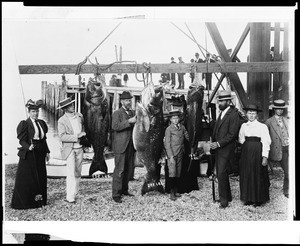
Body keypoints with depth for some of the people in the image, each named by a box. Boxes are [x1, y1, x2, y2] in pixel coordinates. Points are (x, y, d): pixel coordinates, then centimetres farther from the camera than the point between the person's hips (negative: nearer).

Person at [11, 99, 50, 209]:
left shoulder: (41, 123, 11)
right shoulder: (25, 124, -8)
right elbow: (22, 140, -12)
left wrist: (47, 152, 11)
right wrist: (28, 147, -30)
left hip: (40, 154, 6)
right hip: (29, 154, -6)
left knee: (41, 177, 9)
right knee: (27, 178, -1)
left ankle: (39, 199, 19)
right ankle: (23, 202, 9)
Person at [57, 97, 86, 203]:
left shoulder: (79, 116, 7)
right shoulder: (62, 121, -10)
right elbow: (62, 137, -18)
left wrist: (83, 135, 8)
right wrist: (76, 137, -22)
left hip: (79, 148, 6)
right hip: (69, 149, -6)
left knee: (78, 172, 12)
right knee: (71, 173, -11)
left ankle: (74, 192, 25)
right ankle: (70, 197, -9)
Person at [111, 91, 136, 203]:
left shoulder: (132, 112, 17)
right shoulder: (117, 113, -5)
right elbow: (115, 126, -21)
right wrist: (129, 121, -23)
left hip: (130, 146, 7)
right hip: (121, 146, -7)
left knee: (129, 169, 11)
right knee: (119, 170, -6)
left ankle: (124, 190, 25)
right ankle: (116, 194, -1)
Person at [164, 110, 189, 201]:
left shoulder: (182, 127, 8)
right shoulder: (169, 129, -6)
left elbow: (187, 137, 21)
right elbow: (167, 144, -9)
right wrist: (171, 156, -13)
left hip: (180, 154, 5)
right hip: (172, 154, -5)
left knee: (178, 173, 8)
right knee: (172, 173, -8)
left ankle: (176, 191, 16)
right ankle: (172, 193, -3)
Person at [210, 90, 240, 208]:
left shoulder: (233, 114, -13)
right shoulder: (222, 113, 15)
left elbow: (232, 134, -17)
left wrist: (218, 143, -19)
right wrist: (213, 143, 8)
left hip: (226, 149, -9)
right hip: (218, 147, 9)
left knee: (221, 174, -9)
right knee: (220, 174, 14)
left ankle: (224, 200, 0)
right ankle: (227, 196, 27)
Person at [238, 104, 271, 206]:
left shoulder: (262, 126, -6)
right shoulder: (243, 126, 8)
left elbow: (266, 142, -9)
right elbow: (241, 140, 18)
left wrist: (265, 156, -15)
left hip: (257, 153, -4)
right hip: (246, 153, 4)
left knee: (258, 175, 2)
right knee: (246, 175, 7)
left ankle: (259, 199, 15)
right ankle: (248, 198, 19)